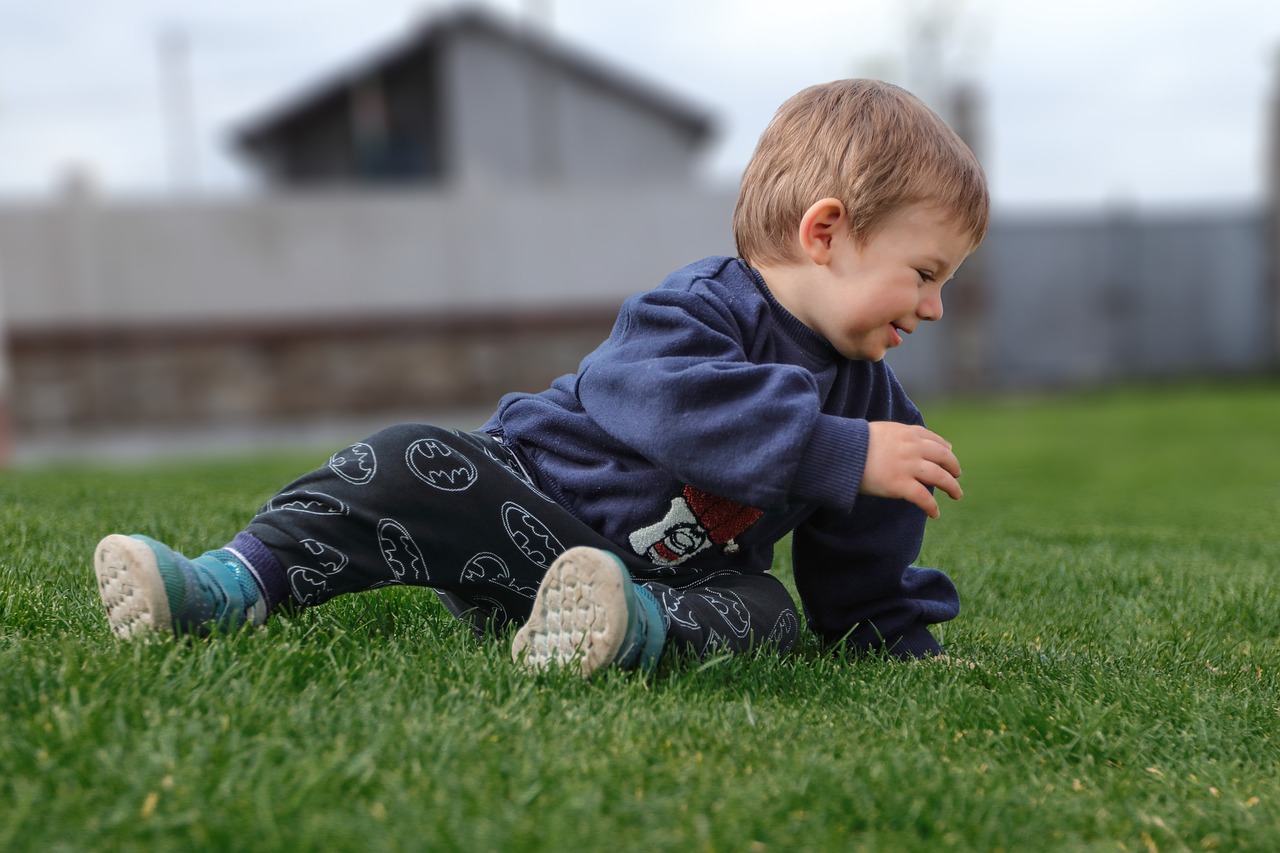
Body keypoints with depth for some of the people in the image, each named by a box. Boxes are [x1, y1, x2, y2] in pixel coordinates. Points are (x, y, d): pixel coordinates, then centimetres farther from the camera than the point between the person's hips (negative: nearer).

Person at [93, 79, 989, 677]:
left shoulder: (868, 399, 6)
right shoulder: (696, 309, -17)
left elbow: (864, 565, 17)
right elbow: (674, 405, -40)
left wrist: (904, 642, 10)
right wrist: (842, 455, -40)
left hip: (678, 579, 4)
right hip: (535, 503, -4)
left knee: (764, 612, -28)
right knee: (412, 465, -23)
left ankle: (631, 631, -55)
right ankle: (235, 583, -24)